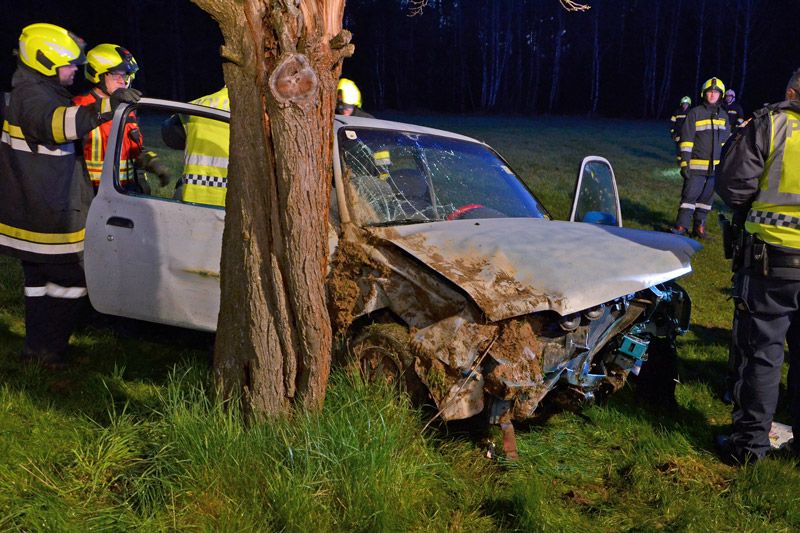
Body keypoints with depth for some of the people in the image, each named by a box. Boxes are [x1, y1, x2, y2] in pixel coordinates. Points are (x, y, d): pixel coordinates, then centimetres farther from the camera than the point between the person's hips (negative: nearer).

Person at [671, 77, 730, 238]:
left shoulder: (723, 115, 12)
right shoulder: (695, 113, -5)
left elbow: (725, 142, 19)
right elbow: (686, 139, -8)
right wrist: (684, 163, -14)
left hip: (715, 166, 5)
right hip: (696, 165, -5)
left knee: (706, 197, 9)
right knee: (690, 195, -7)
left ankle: (699, 227, 16)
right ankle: (681, 226, -4)